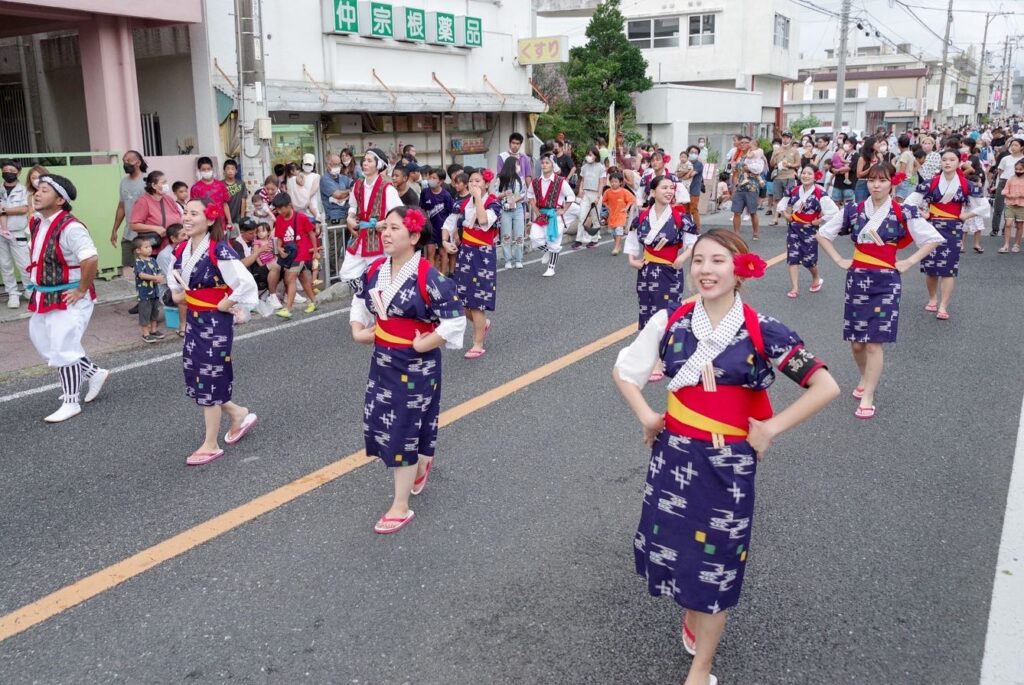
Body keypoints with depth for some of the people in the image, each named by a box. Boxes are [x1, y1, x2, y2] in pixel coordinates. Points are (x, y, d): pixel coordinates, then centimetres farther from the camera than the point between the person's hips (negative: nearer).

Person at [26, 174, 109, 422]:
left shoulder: (70, 228, -24)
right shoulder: (36, 223, 6)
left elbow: (91, 259, -34)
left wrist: (82, 290, -25)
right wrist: (36, 281, 17)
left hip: (68, 298, -10)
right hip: (45, 297, 10)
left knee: (63, 349, -2)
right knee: (45, 344, 17)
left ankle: (71, 403, 13)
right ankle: (94, 373, 31)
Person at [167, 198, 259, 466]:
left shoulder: (219, 251, -21)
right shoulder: (182, 249, 3)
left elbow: (247, 283, -28)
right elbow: (175, 277, 26)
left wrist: (225, 305, -19)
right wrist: (176, 293, 10)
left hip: (215, 322, -8)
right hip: (193, 320, 8)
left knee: (209, 380, 1)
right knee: (195, 376, 13)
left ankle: (210, 446, 14)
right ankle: (238, 414, 35)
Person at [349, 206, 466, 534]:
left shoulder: (428, 277, -22)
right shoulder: (375, 269, 0)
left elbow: (455, 321, -22)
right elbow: (361, 299, 19)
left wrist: (421, 345, -18)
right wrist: (359, 331, 6)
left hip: (416, 364, -7)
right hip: (382, 359, 7)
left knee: (403, 428, 0)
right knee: (378, 421, 15)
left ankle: (401, 507, 15)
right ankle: (421, 463, 46)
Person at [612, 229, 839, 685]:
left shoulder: (763, 332, -12)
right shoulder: (671, 322, -4)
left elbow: (825, 387, -11)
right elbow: (624, 370, 9)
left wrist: (771, 428, -11)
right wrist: (646, 417, -1)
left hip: (729, 461, -2)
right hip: (674, 452, 3)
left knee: (715, 561, 8)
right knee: (670, 545, 14)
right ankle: (691, 614, 48)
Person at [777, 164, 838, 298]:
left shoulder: (819, 194, -15)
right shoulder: (794, 191, 1)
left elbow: (834, 210, -20)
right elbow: (781, 203, 18)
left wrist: (819, 221, -14)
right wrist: (786, 215, 3)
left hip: (809, 230, -4)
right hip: (794, 228, 4)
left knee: (809, 259, 1)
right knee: (793, 257, -2)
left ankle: (816, 278, 33)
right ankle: (795, 288, 2)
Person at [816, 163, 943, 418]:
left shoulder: (903, 213, -3)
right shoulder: (853, 210, 2)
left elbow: (934, 239, 4)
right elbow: (823, 234, 11)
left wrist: (909, 262, -3)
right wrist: (839, 260, 3)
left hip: (885, 282, -3)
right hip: (857, 279, 3)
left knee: (874, 342, -8)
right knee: (856, 342, 8)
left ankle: (867, 398, 2)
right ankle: (865, 379, 36)